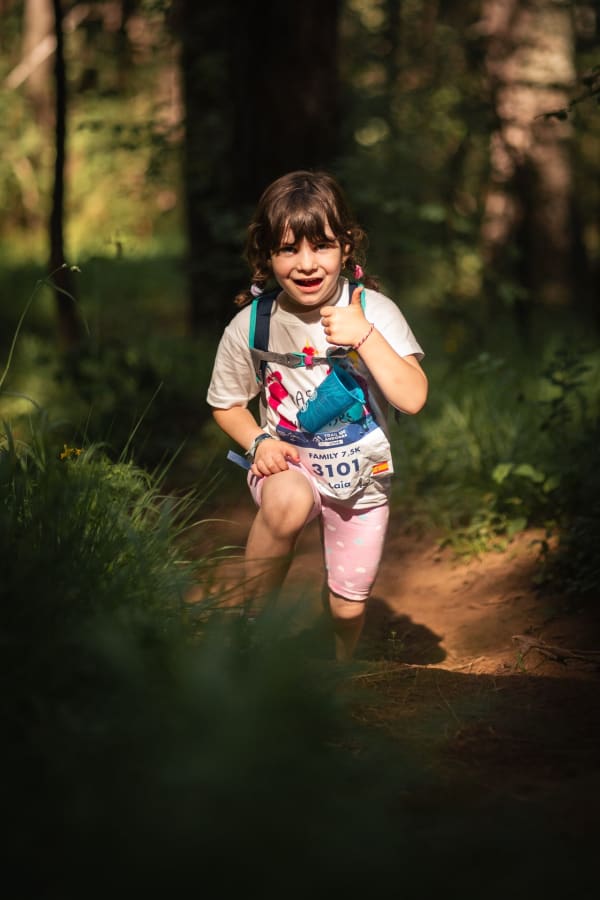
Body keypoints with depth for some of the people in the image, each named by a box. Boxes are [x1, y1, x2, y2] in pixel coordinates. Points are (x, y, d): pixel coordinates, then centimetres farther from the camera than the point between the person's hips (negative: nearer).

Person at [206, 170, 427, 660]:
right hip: (289, 463, -1)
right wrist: (258, 441, -16)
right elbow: (226, 404, 2)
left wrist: (365, 337, -35)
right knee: (288, 501, -39)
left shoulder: (373, 310, -18)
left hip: (361, 475, 1)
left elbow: (413, 398, -26)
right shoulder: (249, 326, -15)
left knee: (348, 606, 13)